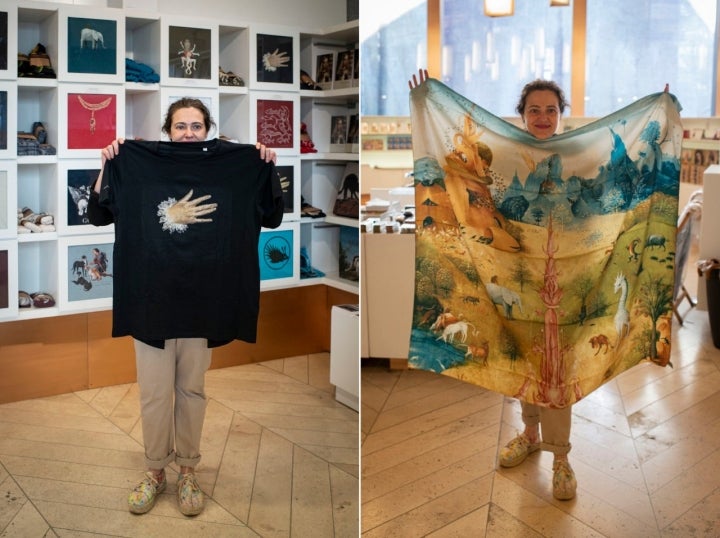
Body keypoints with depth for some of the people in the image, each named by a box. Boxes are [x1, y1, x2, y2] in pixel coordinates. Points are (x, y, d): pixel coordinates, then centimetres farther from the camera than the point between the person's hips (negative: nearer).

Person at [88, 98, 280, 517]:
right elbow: (99, 215, 1)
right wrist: (107, 166, -10)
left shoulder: (232, 171, 1)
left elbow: (272, 218, 2)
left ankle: (188, 470, 27)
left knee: (192, 389, 12)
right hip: (152, 300, 0)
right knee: (154, 393, 8)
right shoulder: (139, 168, 0)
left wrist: (269, 169, -10)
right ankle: (155, 470, 26)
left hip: (203, 301, 0)